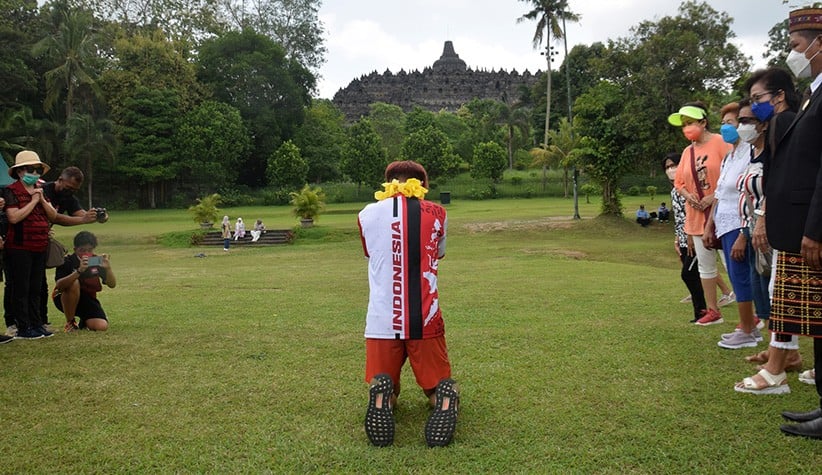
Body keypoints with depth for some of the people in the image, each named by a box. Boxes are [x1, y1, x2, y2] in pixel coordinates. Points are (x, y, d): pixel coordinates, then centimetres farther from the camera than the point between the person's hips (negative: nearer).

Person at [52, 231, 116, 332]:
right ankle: (70, 322, -15)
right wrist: (79, 271, -47)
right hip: (66, 299, -3)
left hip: (88, 300, 3)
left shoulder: (97, 261, -7)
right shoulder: (67, 261, -17)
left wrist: (108, 268, -33)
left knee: (102, 327, -21)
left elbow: (112, 285, -13)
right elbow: (58, 285, -33)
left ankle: (84, 321, 17)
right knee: (74, 283, -35)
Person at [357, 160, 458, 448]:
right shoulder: (436, 213, 3)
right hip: (426, 321, 0)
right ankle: (446, 399, -16)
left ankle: (381, 399, -17)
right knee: (438, 385, 20)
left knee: (381, 386, 19)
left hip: (382, 321, 0)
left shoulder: (368, 215, 3)